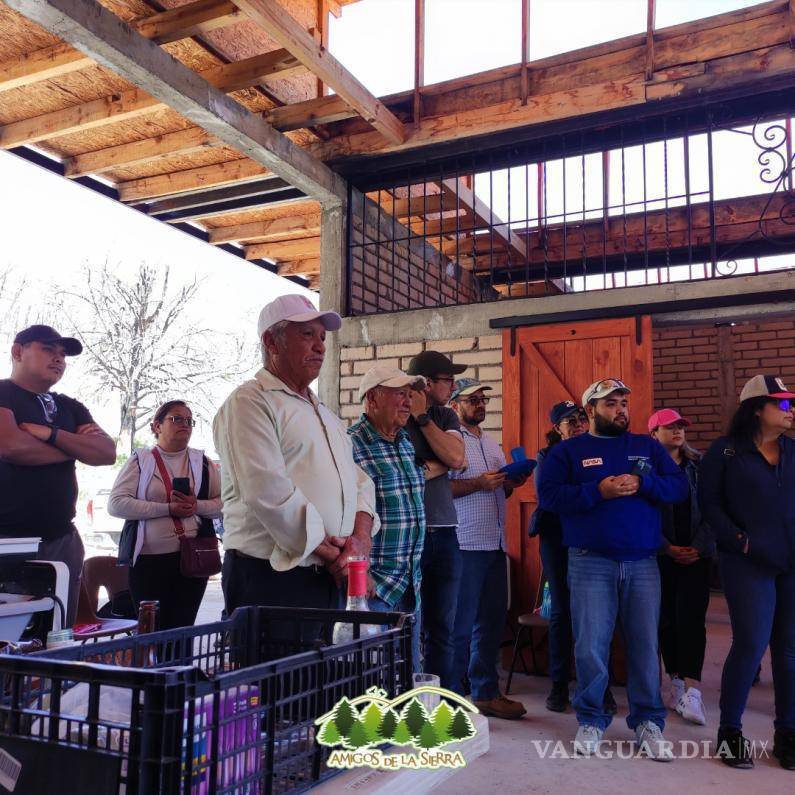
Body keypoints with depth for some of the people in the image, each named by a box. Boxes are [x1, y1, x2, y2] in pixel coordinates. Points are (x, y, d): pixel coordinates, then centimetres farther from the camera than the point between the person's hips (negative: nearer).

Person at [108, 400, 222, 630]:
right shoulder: (140, 460, 3)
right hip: (149, 559, -2)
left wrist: (197, 506, -13)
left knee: (182, 630, 5)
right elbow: (116, 504, -8)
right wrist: (168, 509, -15)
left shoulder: (201, 461, 10)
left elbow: (223, 502, 8)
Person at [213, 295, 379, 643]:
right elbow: (269, 493, -20)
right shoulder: (250, 402, -8)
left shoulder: (324, 414, 20)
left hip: (329, 579, 8)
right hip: (270, 580, -8)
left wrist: (360, 536, -7)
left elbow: (359, 482, 14)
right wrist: (331, 553, -14)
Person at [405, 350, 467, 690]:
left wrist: (422, 417, -7)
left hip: (444, 534, 5)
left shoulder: (446, 417, 13)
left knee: (442, 629, 11)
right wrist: (438, 465, -8)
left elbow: (455, 457, -5)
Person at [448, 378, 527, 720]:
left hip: (495, 543, 8)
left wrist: (512, 483, 3)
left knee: (492, 621, 13)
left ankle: (486, 692, 25)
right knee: (461, 624, 0)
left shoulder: (492, 443, 19)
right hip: (465, 545, -8)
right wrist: (478, 484, -21)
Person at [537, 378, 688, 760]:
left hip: (643, 563, 3)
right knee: (590, 646, 0)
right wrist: (598, 491, -16)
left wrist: (642, 484, -12)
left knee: (645, 645, 6)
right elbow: (548, 495, -7)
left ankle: (648, 722, 20)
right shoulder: (568, 451, 5)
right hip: (590, 563, -2)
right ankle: (591, 720, 17)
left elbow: (679, 485, 6)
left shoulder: (648, 447, 14)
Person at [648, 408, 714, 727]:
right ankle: (677, 683, 20)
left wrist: (699, 546, -6)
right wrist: (667, 548, -10)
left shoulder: (699, 464, 7)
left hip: (696, 554, 1)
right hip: (661, 556, -1)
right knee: (667, 619, 6)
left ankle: (691, 691, -9)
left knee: (691, 619, -7)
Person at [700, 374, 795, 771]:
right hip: (749, 563, -4)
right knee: (750, 645, -5)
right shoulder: (725, 451, 0)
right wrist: (740, 541, -12)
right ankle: (730, 731, 12)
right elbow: (710, 504, -2)